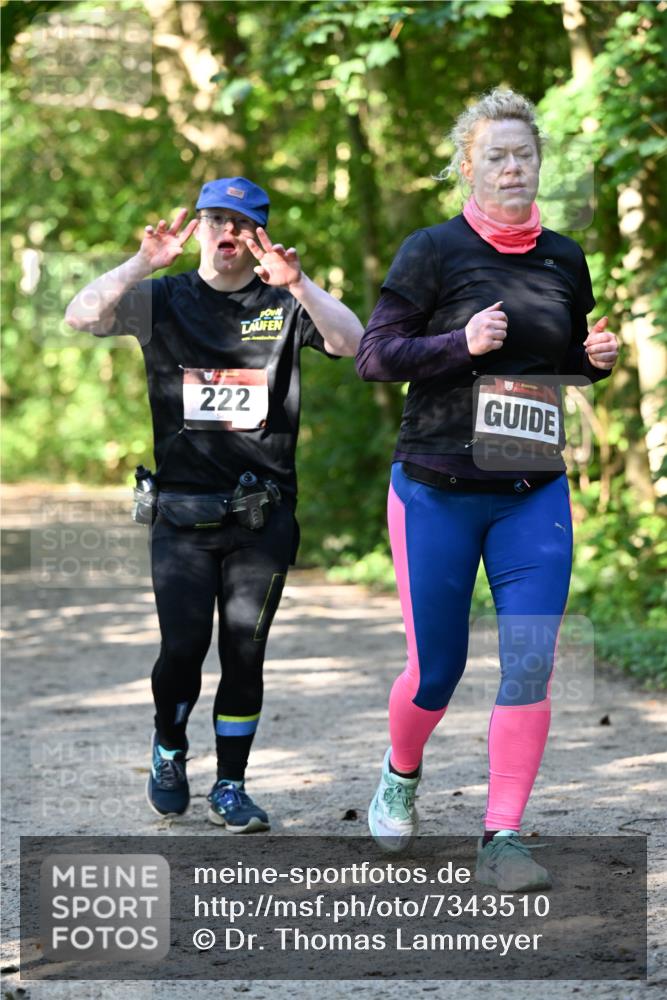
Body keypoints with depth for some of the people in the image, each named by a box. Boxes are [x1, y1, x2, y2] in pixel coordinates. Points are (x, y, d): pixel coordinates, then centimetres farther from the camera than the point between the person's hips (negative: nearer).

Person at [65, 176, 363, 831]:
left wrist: (297, 285, -27)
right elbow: (81, 318, -9)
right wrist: (142, 264, -23)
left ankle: (230, 787, 14)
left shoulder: (284, 304, 5)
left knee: (244, 654, 1)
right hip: (182, 512, 0)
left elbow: (352, 343, -12)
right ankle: (169, 750, 23)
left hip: (262, 514, 0)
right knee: (182, 649, -6)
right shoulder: (162, 300, 6)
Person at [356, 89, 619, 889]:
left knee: (530, 664, -8)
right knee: (436, 669, 6)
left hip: (535, 493, 3)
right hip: (438, 491, -3)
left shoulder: (564, 259, 8)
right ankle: (400, 776, 37)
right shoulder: (432, 252, -6)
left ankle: (502, 838, -2)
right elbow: (373, 356, -8)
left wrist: (598, 358, -1)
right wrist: (461, 344, -21)